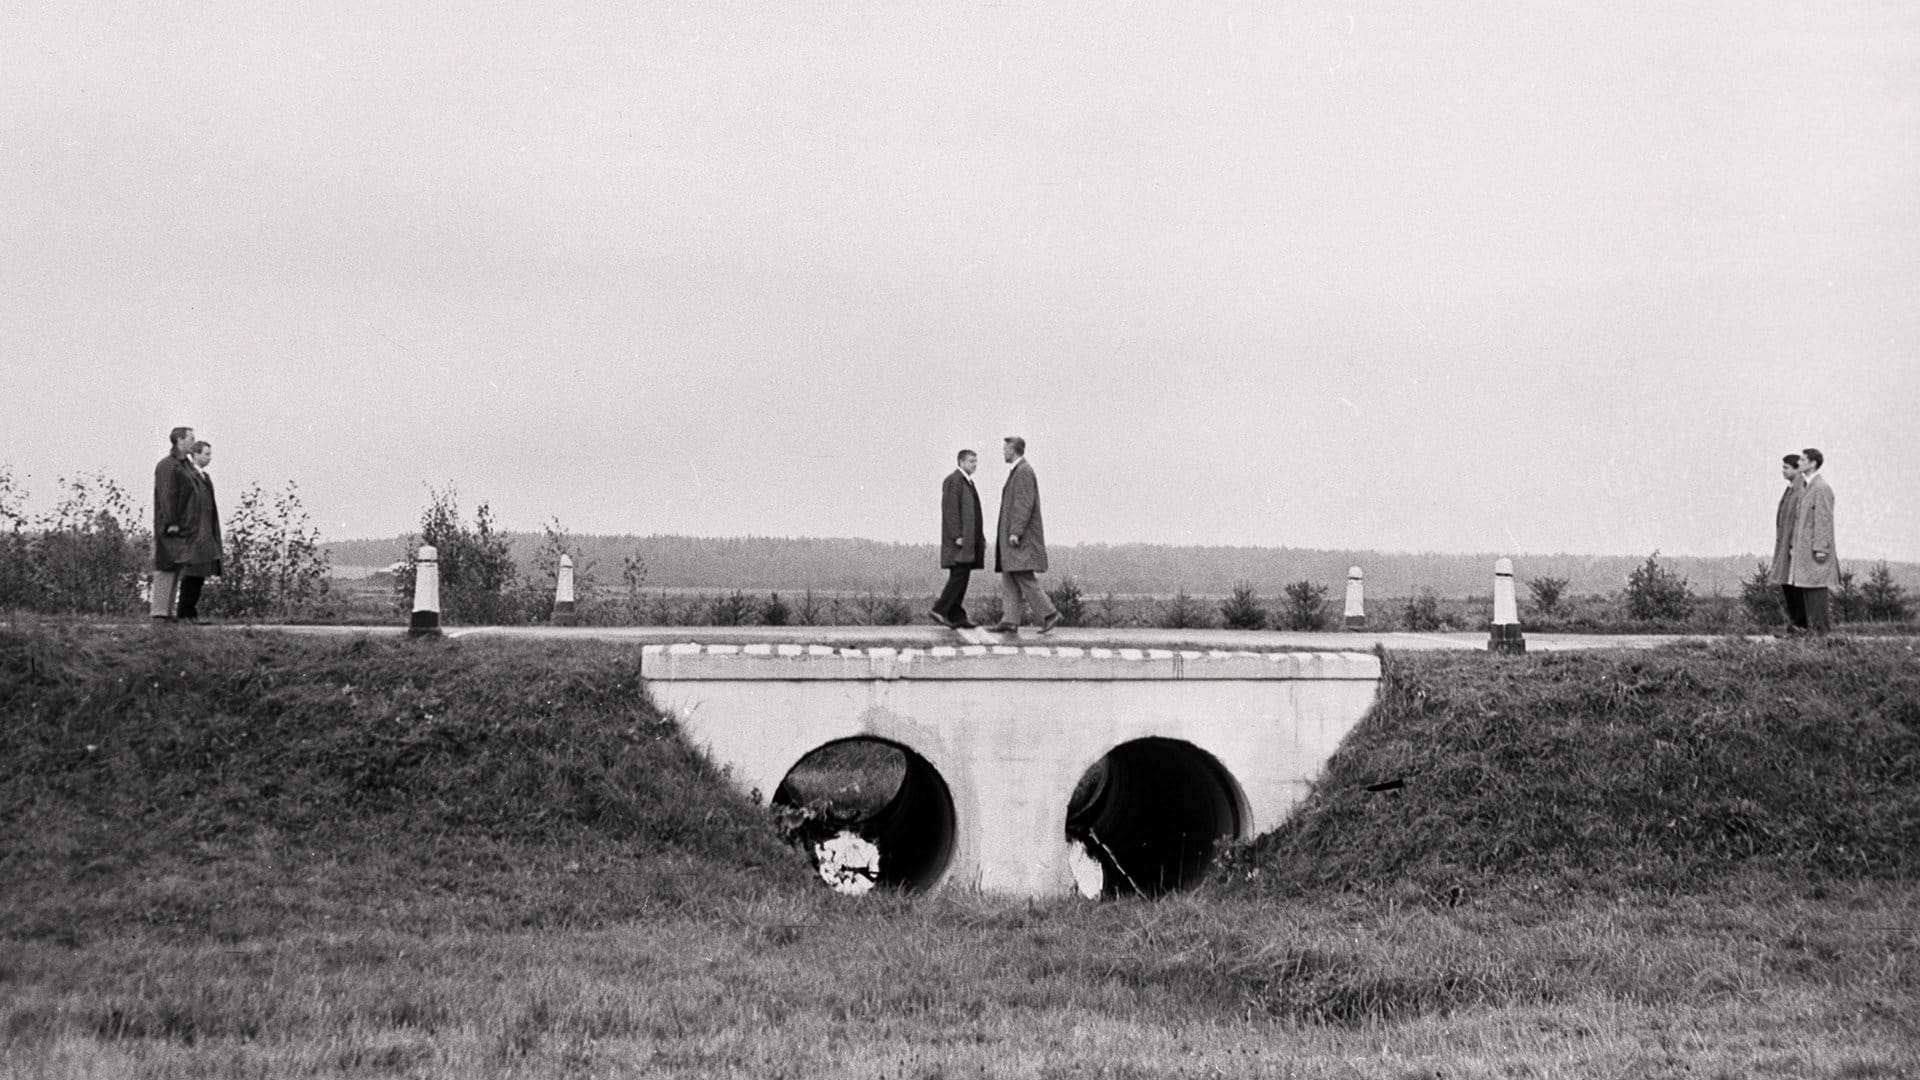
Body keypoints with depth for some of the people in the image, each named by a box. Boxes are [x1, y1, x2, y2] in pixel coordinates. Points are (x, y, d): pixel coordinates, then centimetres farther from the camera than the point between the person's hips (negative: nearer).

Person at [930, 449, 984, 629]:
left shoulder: (968, 482, 22)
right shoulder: (953, 480, -8)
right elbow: (950, 510, -16)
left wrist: (980, 538, 16)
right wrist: (957, 536, -21)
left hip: (969, 539, 10)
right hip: (959, 539, -10)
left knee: (960, 577, 4)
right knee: (960, 575, -16)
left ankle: (956, 616, 2)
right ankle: (939, 610, -16)